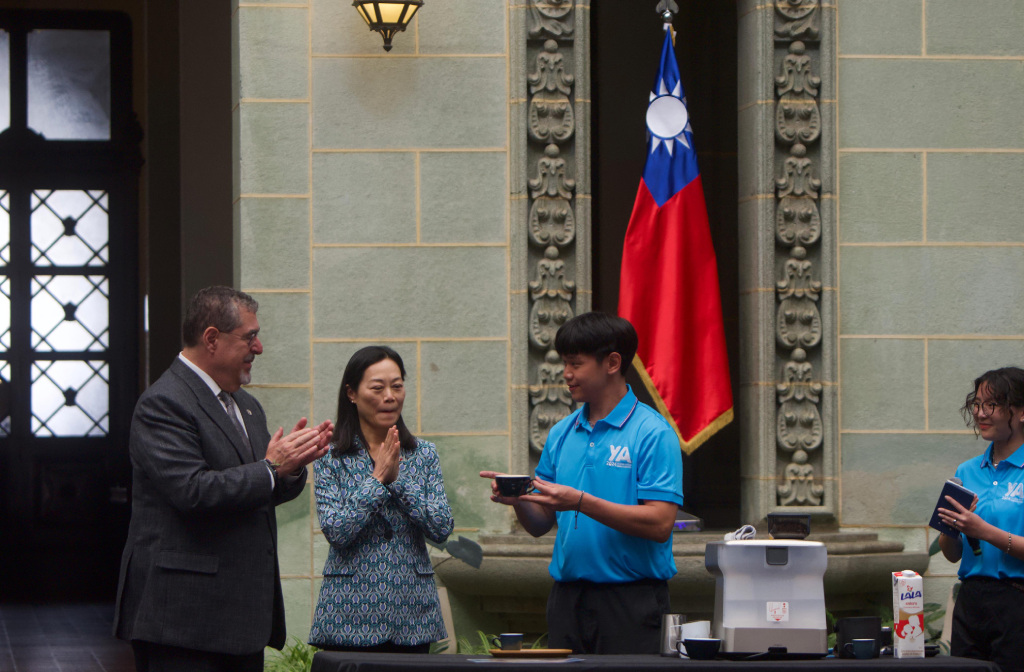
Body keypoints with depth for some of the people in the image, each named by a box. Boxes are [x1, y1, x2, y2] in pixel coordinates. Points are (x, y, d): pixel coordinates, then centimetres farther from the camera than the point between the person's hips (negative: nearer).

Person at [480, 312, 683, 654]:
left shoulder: (652, 433, -7)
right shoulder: (562, 434, 12)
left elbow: (660, 524, -16)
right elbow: (540, 524, 14)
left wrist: (580, 502, -22)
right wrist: (517, 500, -9)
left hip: (631, 599, -5)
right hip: (568, 597, 6)